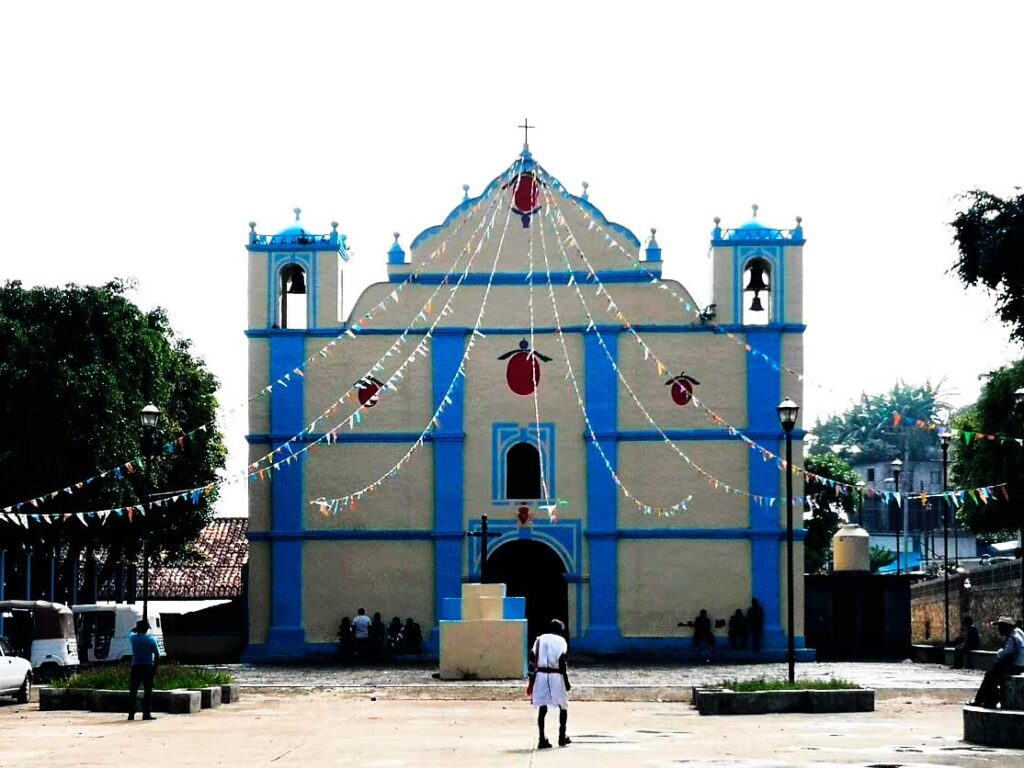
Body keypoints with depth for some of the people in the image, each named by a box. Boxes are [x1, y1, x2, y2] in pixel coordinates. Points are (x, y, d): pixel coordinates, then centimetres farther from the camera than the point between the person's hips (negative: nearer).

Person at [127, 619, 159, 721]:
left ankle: (131, 714, 5)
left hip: (136, 667, 2)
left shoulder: (133, 637, 1)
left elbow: (132, 632, 28)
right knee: (148, 691, 1)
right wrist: (155, 667, 3)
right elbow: (157, 655, -4)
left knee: (133, 691, 7)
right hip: (148, 667, -2)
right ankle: (146, 713, -3)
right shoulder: (151, 639, -4)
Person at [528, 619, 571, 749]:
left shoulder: (539, 639, 12)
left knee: (542, 708, 3)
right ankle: (562, 736, 15)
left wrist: (531, 682, 9)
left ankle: (542, 739, -4)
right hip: (555, 676, -3)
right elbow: (562, 662, -9)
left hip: (540, 675, 3)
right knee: (563, 706, 14)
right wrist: (566, 682, -4)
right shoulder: (560, 641, 0)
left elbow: (532, 661, 7)